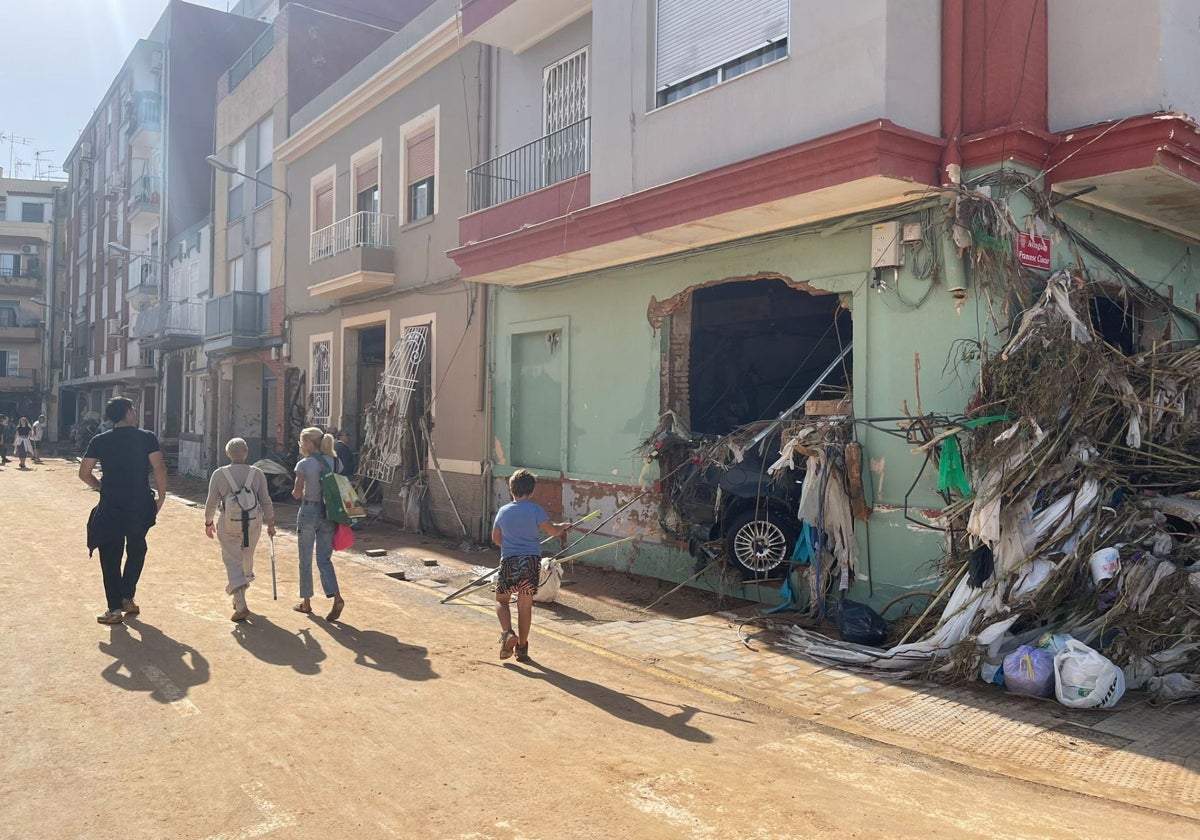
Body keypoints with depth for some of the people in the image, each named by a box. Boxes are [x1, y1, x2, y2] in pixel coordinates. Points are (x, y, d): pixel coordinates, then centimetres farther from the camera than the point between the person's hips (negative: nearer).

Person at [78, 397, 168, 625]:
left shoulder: (99, 441, 2)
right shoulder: (147, 438, -5)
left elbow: (84, 474, 3)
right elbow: (159, 469, -11)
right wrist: (161, 496, -1)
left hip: (111, 507, 0)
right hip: (141, 506, 0)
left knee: (111, 557, 7)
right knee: (136, 551, 21)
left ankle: (115, 609, 7)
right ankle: (127, 598, 22)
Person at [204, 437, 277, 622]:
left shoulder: (219, 474, -5)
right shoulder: (257, 473, -2)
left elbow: (211, 502, -1)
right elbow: (265, 501, 0)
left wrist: (208, 523, 15)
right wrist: (270, 524, 10)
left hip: (229, 524, -2)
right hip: (253, 523, 2)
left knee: (233, 562, 1)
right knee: (247, 559, 18)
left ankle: (241, 606, -11)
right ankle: (240, 597, 35)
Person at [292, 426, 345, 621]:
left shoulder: (304, 464, -11)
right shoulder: (333, 462, 4)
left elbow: (297, 494, -9)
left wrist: (298, 493, 11)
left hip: (309, 512, -4)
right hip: (328, 514, 4)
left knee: (305, 561, 11)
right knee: (324, 559, 9)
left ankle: (306, 602, 21)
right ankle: (336, 597, -10)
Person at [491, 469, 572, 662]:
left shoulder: (503, 511, 7)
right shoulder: (534, 509, -4)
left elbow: (496, 539, 18)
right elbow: (551, 530, -13)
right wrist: (563, 527, 7)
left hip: (509, 561, 1)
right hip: (531, 561, -1)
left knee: (501, 599, 18)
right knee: (525, 605, 9)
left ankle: (507, 633, -7)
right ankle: (522, 647, 16)